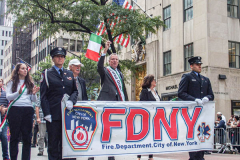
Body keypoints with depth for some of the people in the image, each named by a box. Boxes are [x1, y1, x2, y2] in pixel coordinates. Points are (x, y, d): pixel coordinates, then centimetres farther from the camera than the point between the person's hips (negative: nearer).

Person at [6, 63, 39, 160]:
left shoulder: (30, 83, 14)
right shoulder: (12, 83, 9)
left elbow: (33, 100, 12)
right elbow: (8, 97, -2)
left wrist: (34, 93, -8)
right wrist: (18, 93, -17)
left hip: (28, 110, 2)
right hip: (15, 110, -2)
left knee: (27, 137, 2)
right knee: (14, 136, 2)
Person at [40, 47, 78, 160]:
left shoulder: (70, 74, 16)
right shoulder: (47, 74, 5)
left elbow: (75, 91, 16)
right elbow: (43, 95, -1)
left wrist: (71, 101, -7)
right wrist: (47, 113, -10)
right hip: (53, 114, -3)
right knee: (53, 142, 1)